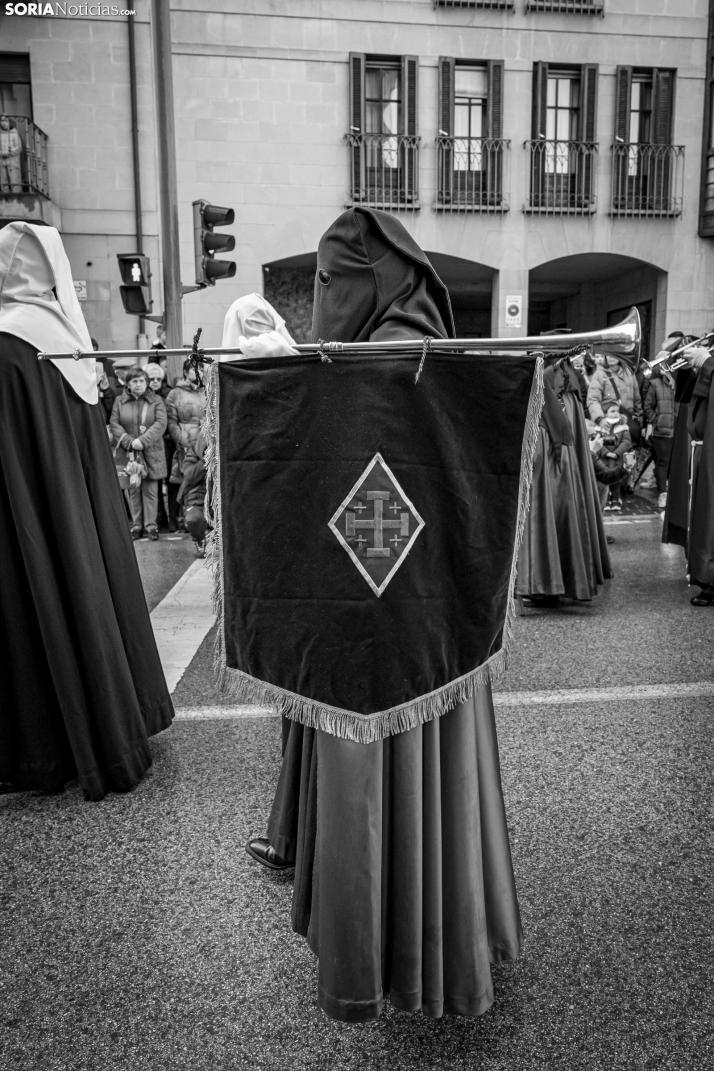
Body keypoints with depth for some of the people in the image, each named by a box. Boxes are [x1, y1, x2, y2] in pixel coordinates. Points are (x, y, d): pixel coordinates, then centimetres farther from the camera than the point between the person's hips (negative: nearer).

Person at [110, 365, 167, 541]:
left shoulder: (156, 401, 4)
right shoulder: (119, 401, 9)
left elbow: (161, 423, -8)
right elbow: (114, 424, 1)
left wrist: (143, 440, -19)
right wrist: (129, 441, -14)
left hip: (151, 452, -1)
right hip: (128, 452, 1)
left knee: (150, 489, -1)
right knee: (133, 488, 4)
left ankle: (151, 524, 7)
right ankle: (136, 524, 13)